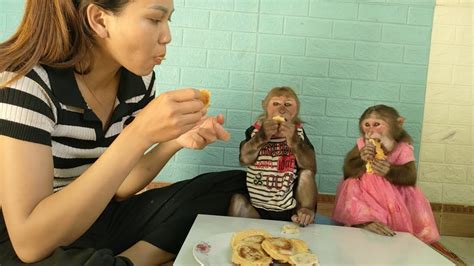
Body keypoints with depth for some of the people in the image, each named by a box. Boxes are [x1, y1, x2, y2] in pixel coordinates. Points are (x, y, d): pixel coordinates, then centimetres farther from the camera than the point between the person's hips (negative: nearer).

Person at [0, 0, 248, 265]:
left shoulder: (139, 78, -5)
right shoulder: (26, 82, -23)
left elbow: (117, 189, 1)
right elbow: (30, 242, -29)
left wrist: (176, 141, -16)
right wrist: (139, 135, -35)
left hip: (103, 218, 7)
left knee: (235, 185, -5)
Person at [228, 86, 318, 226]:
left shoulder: (298, 132, 0)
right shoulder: (255, 130, -1)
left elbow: (310, 169, -13)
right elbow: (245, 159, -17)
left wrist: (294, 140, -28)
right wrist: (262, 136, -32)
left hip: (290, 209, 1)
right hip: (256, 207, 0)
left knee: (306, 172, -19)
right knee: (237, 200, -26)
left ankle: (306, 212, -7)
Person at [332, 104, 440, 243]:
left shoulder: (402, 149, -6)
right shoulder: (362, 146, -2)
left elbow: (411, 177, -16)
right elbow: (347, 172, -6)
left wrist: (390, 171, -34)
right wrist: (361, 161, -25)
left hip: (394, 196, 0)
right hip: (365, 193, 1)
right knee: (351, 187, -24)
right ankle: (365, 222, -29)